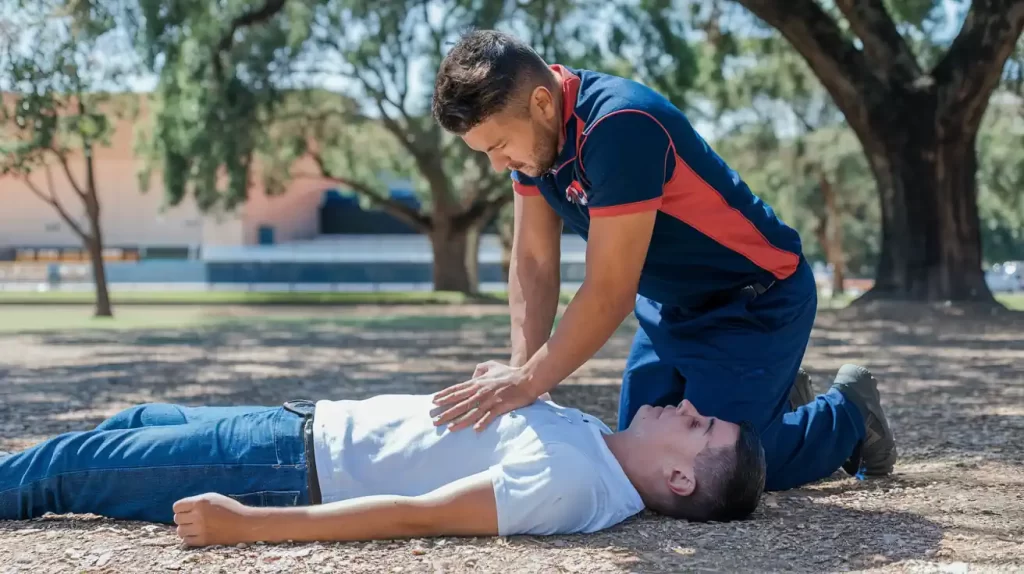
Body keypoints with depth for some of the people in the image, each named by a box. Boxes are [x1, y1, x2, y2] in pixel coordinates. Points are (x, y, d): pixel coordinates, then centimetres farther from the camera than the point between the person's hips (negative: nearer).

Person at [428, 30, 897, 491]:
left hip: (757, 302, -8)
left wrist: (526, 384, -32)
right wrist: (519, 368, -20)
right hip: (673, 304, 8)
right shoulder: (531, 128, -10)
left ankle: (850, 419, 14)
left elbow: (610, 294, -33)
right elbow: (533, 264, -7)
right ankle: (771, 394, 30)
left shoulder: (620, 125, -35)